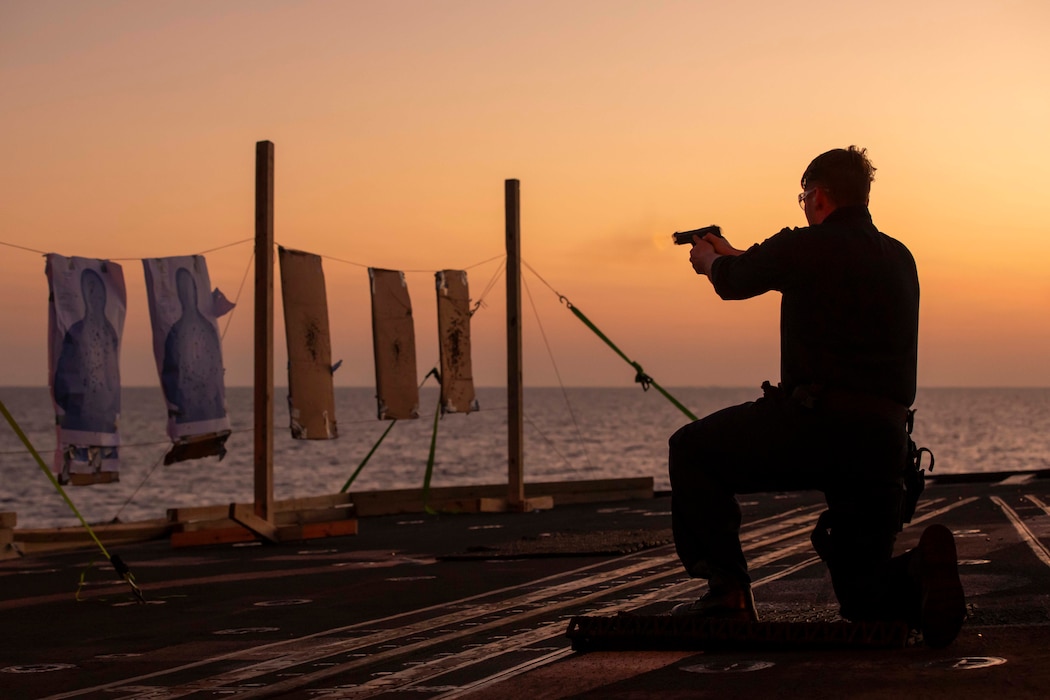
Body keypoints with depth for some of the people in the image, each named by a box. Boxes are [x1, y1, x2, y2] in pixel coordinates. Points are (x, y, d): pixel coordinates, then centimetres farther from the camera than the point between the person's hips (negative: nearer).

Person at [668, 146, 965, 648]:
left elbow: (732, 281, 16)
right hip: (886, 440, 6)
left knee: (692, 450, 15)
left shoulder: (804, 248, -3)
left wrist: (711, 259, 42)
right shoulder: (900, 260, 18)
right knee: (863, 592, 17)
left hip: (815, 423, -6)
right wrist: (733, 258, 49)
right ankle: (920, 574, -17)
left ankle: (727, 591, 5)